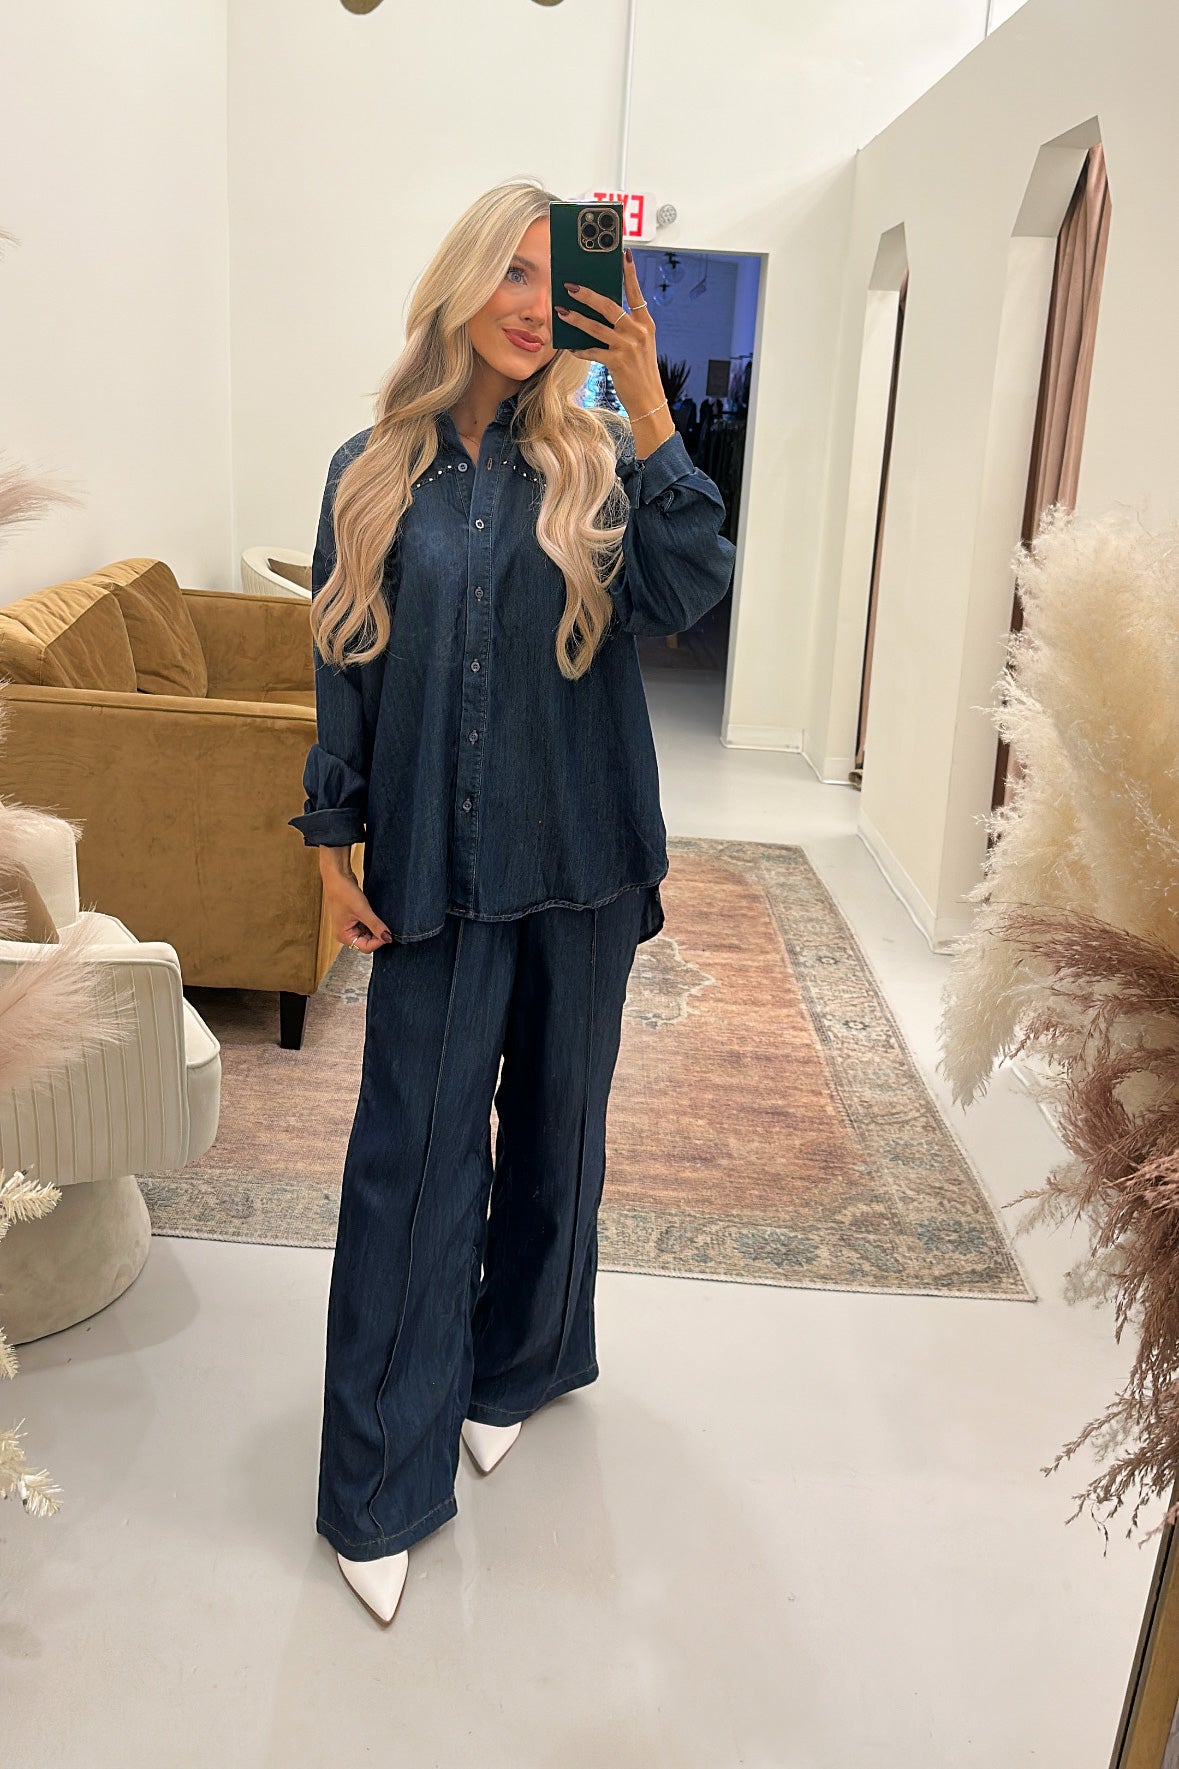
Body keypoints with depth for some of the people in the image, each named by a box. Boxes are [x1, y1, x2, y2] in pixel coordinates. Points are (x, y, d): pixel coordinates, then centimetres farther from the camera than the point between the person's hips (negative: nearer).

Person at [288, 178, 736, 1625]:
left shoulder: (595, 462, 1)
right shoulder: (373, 473, 3)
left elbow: (685, 591, -16)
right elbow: (343, 668, 5)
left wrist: (647, 408, -23)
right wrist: (333, 842, 1)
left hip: (579, 863, 1)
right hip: (433, 867, -1)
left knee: (556, 1124, 14)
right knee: (413, 1151, 0)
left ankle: (519, 1365, 39)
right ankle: (381, 1488, 13)